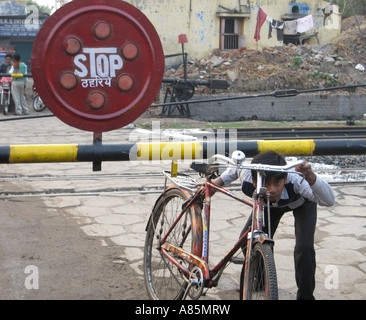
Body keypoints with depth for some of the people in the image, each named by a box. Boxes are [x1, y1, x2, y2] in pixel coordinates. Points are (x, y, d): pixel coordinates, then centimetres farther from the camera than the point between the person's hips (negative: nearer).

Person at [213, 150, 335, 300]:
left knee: (304, 247, -23)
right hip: (268, 204, 3)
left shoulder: (295, 179, -49)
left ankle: (305, 296, -1)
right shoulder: (247, 177, -38)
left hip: (301, 203, -3)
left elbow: (328, 201, -59)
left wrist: (310, 176, -74)